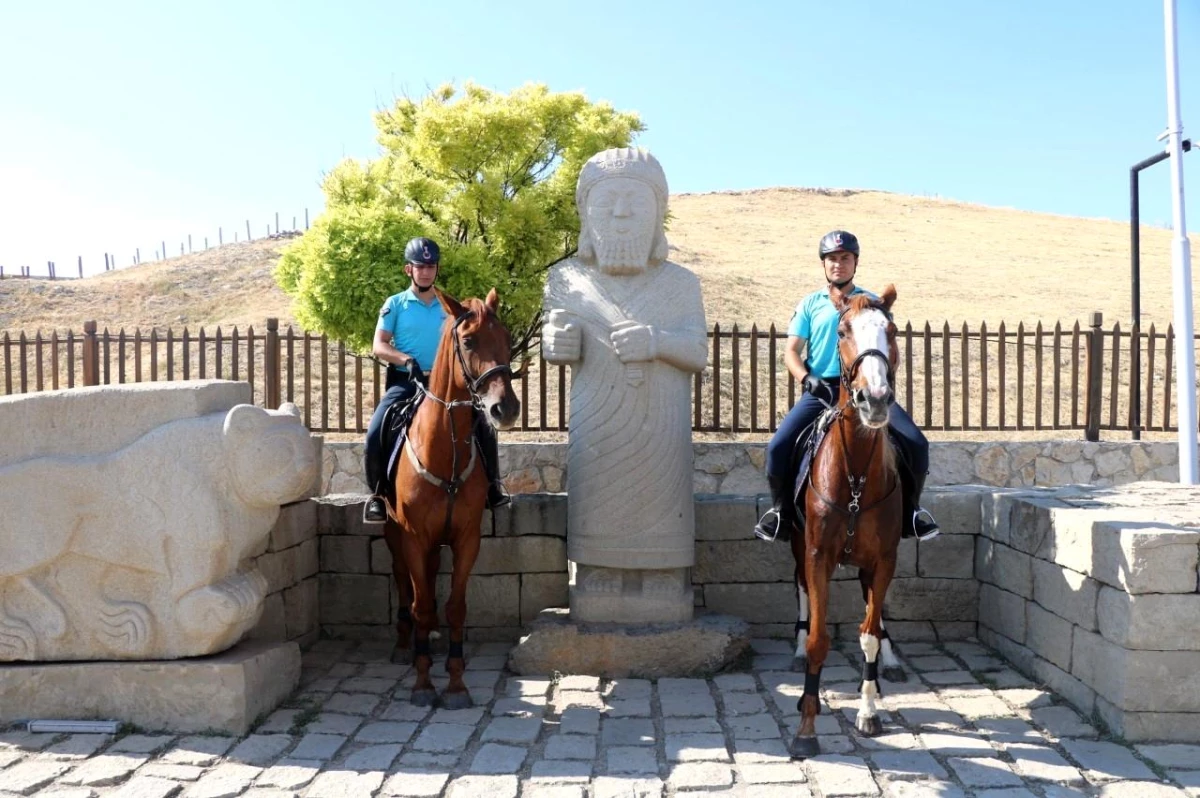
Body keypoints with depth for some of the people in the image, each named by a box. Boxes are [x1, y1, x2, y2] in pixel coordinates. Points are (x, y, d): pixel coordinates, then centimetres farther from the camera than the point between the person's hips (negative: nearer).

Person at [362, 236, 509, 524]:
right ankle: (377, 494, -3)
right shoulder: (395, 304, 4)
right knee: (375, 434, -23)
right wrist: (406, 359, -20)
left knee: (484, 428, -11)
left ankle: (492, 488, 6)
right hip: (405, 382, -2)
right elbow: (378, 346, -2)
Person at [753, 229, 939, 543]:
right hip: (820, 390, 0)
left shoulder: (873, 303, 12)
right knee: (778, 446, -20)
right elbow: (791, 351, 5)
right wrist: (806, 378, -15)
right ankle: (781, 510, 6)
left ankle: (910, 509, 7)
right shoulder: (810, 304, 10)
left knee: (916, 444, -17)